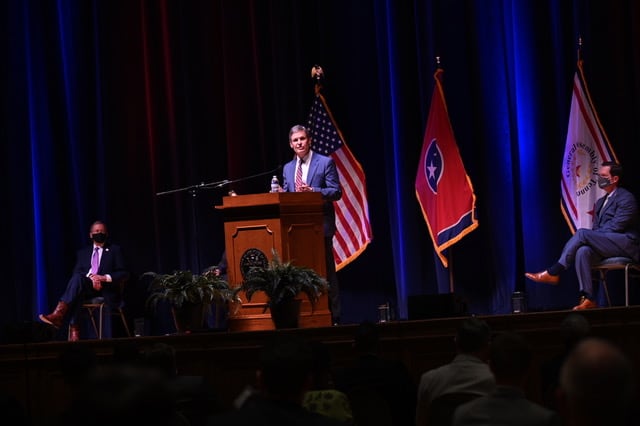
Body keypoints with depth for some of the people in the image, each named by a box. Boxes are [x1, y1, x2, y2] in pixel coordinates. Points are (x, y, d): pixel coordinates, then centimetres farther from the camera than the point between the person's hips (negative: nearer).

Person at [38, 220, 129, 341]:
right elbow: (76, 272, 10)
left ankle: (59, 314, -48)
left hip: (106, 290, -3)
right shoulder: (82, 253, 25)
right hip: (85, 286, 3)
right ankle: (74, 329, -47)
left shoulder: (115, 250, 17)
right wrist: (90, 278, -12)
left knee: (78, 279, -33)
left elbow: (124, 274, 7)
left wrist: (105, 277, -11)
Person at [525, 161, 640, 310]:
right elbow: (596, 230, 19)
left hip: (626, 244, -7)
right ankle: (588, 299, -35)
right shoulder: (600, 202, 23)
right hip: (608, 245, 7)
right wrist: (590, 240, -5)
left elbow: (615, 227, -14)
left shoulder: (626, 198, -4)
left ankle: (553, 273, -23)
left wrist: (586, 237, -13)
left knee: (582, 233, -26)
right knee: (583, 251, -29)